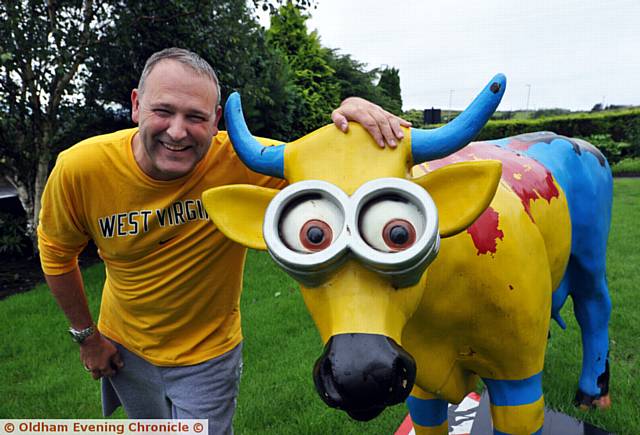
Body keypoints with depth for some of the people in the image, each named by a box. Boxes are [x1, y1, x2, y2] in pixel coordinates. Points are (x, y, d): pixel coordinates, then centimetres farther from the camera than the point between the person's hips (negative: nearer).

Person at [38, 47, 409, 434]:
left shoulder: (239, 161, -28)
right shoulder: (79, 169, -21)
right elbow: (57, 252, -3)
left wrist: (351, 115, -44)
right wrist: (86, 335, 3)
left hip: (208, 355, -3)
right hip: (123, 348, 4)